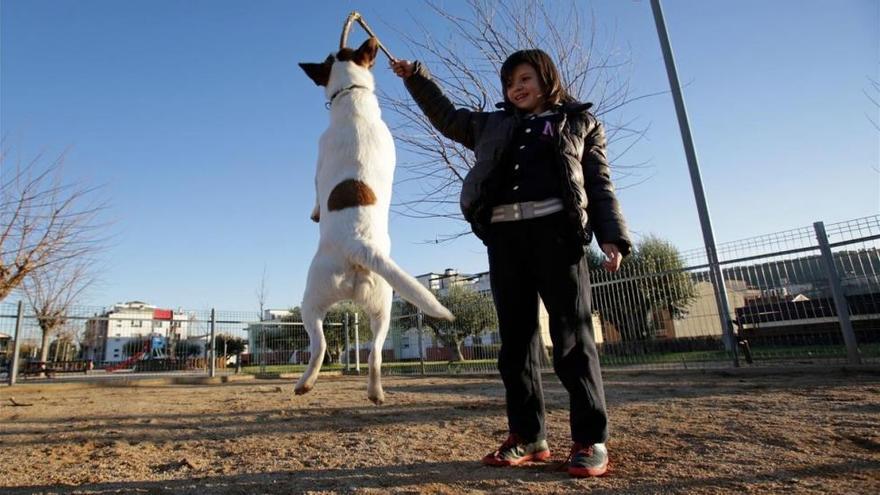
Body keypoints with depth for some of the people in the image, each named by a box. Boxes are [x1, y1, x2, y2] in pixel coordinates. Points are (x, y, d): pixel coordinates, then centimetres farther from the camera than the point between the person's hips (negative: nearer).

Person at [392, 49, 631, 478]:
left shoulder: (580, 122, 18)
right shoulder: (492, 126, 26)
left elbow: (599, 185, 10)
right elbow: (445, 116, 36)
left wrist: (612, 236, -3)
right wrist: (416, 78, 28)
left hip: (557, 229, -3)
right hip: (505, 233, 4)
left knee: (572, 334, -7)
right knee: (516, 337, 2)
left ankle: (591, 440, 0)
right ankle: (528, 437, 9)